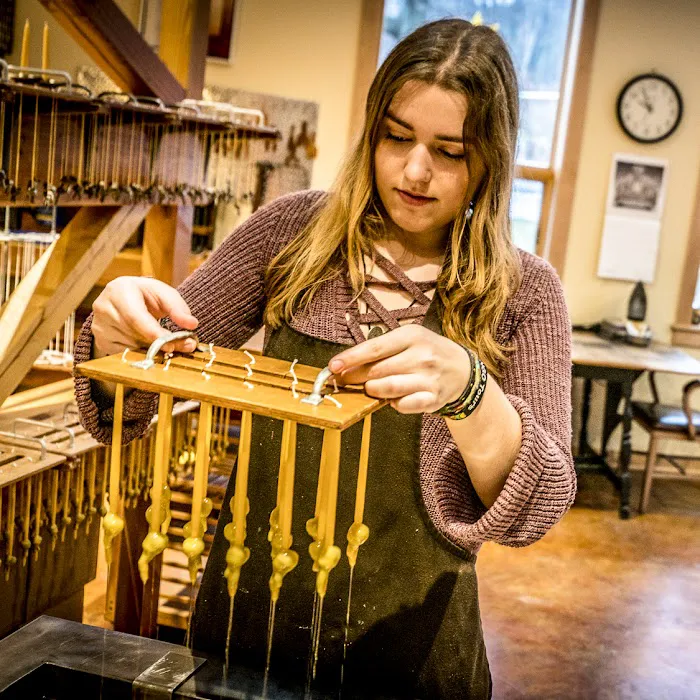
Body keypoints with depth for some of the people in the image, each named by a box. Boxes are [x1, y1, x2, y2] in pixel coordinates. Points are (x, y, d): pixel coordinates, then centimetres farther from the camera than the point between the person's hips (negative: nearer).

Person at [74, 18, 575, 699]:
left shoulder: (522, 291, -8)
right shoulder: (295, 230, -4)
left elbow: (538, 503, -16)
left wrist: (466, 387, -34)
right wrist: (122, 326, -24)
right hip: (249, 614, 2)